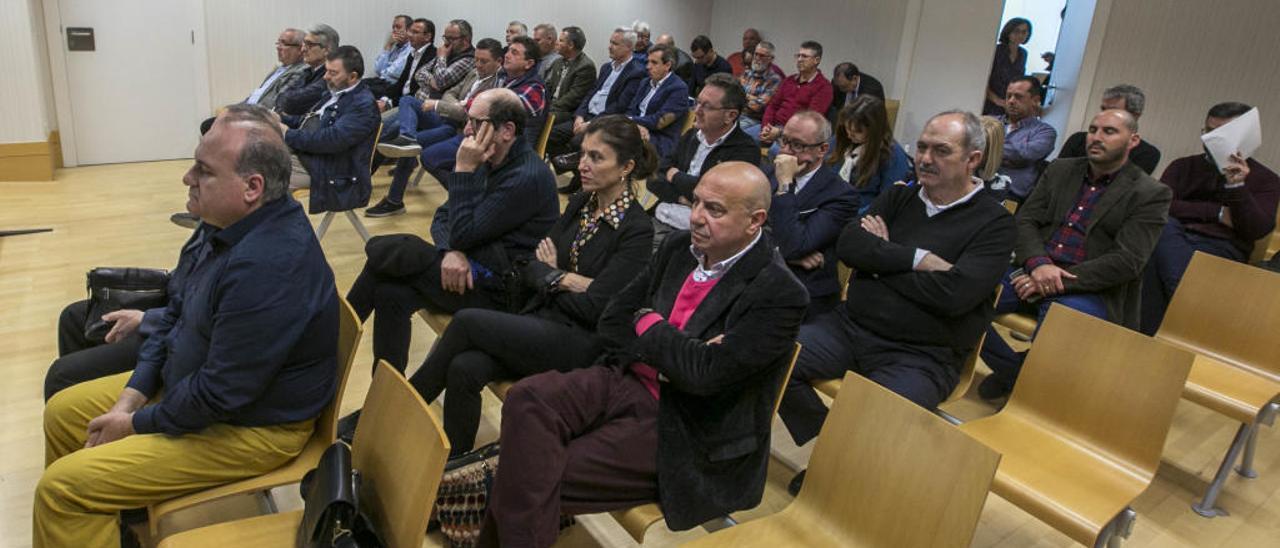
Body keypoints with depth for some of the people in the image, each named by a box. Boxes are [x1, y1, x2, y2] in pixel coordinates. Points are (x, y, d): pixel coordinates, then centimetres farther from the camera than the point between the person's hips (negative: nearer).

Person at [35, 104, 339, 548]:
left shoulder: (269, 266, -35)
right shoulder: (230, 222, -3)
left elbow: (221, 394, -29)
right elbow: (178, 311, 9)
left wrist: (137, 424, -12)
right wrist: (132, 396, 1)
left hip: (250, 425, -10)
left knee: (64, 486, -12)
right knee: (64, 411, 19)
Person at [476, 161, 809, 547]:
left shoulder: (780, 294, -15)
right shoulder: (681, 248, 6)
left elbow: (705, 373, -23)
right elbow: (613, 321, 7)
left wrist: (649, 324, -8)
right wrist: (666, 351, -11)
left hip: (680, 428, -6)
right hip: (628, 379, 6)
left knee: (543, 478, -18)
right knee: (527, 399, -21)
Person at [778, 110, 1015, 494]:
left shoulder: (994, 224, -3)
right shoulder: (899, 197, 12)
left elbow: (954, 294, -18)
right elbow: (848, 246, -4)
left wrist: (881, 259, -7)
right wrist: (917, 259, -14)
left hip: (921, 357, -5)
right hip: (851, 326, 5)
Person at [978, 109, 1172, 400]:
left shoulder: (1151, 195, 3)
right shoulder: (1060, 170, 18)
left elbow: (1126, 262, -8)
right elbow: (1025, 221, 9)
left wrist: (1059, 281, -17)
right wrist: (1038, 264, -13)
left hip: (1089, 289, -4)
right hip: (1033, 274, 4)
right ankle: (1012, 369, -2)